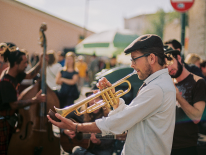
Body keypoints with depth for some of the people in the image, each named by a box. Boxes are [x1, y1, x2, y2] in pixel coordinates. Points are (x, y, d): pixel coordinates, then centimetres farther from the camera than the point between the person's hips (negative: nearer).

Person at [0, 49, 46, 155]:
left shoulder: (14, 73, -1)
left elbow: (29, 75, 17)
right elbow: (14, 105, -28)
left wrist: (41, 63, 4)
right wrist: (35, 100, -27)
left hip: (9, 119, 10)